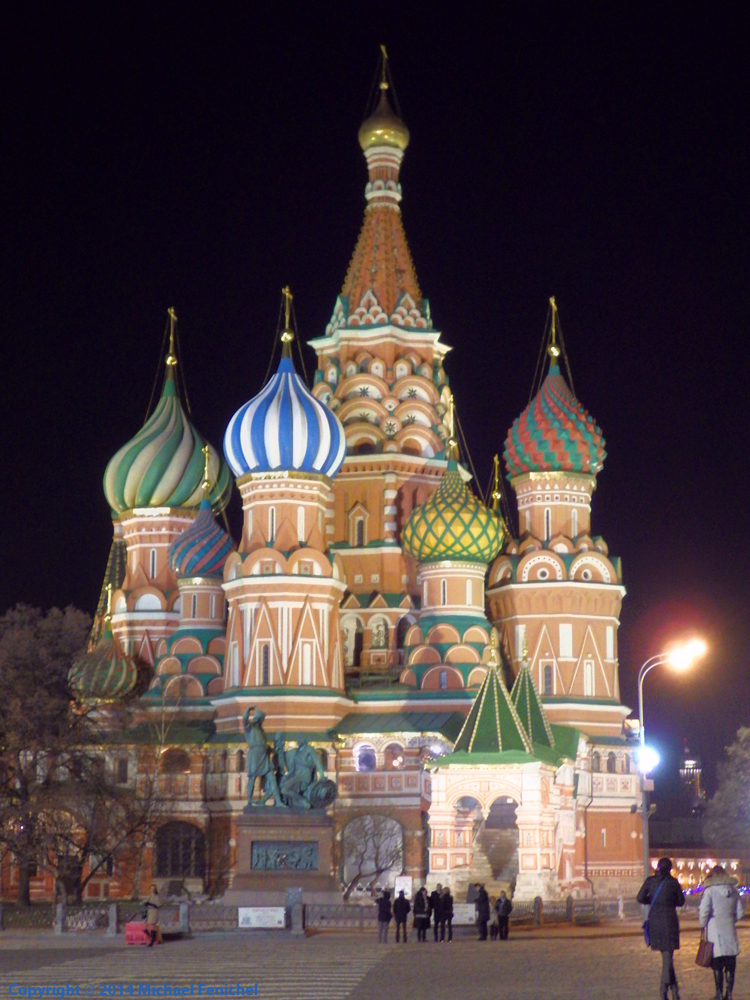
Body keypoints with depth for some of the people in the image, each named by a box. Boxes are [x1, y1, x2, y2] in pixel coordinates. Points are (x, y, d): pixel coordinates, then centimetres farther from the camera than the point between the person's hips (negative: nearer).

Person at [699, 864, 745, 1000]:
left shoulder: (710, 890, -8)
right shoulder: (733, 890, 6)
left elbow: (703, 912, -13)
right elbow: (740, 912, 10)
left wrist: (702, 924, 4)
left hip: (715, 930, -4)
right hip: (730, 931, 4)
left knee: (717, 965, 2)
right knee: (730, 965, 9)